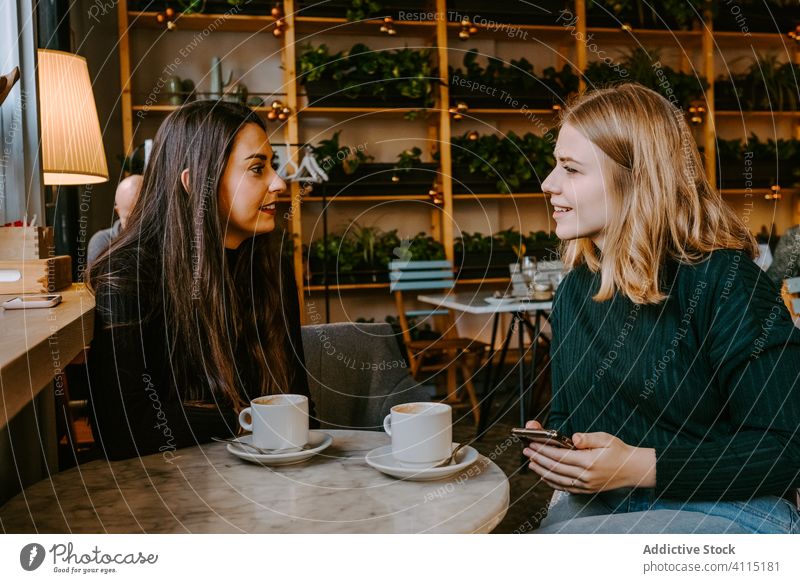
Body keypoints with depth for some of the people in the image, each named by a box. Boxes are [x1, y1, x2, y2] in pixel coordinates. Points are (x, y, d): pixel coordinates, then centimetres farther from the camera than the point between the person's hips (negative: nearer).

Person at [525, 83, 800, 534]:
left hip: (730, 511, -5)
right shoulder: (576, 289, 6)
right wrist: (552, 451, -5)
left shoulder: (724, 282, -15)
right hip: (601, 504, 6)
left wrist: (644, 466, -23)